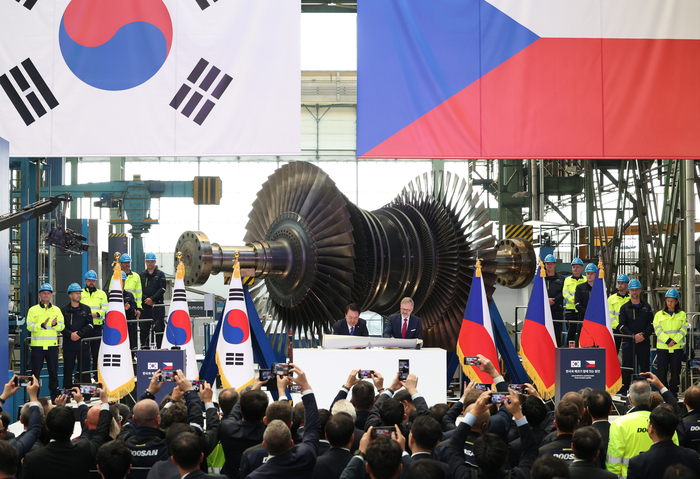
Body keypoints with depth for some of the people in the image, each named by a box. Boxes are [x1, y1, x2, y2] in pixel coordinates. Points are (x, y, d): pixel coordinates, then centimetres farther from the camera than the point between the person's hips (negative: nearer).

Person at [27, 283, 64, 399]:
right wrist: (42, 326, -22)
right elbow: (29, 326, -6)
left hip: (52, 345, 2)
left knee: (53, 371, 5)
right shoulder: (33, 310, 5)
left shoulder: (56, 310, 12)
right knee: (36, 371, 0)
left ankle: (55, 395, 14)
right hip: (37, 345, -2)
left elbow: (61, 326, 4)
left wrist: (55, 324, -18)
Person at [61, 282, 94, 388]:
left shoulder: (86, 309, 8)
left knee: (85, 370, 0)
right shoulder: (64, 310, 6)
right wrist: (70, 334, -16)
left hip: (83, 344, 0)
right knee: (68, 370, 3)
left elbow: (90, 326, -1)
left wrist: (79, 334, -13)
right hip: (68, 345, 0)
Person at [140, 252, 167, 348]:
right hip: (144, 305, 3)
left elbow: (162, 289, -4)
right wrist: (146, 299, -8)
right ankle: (144, 347, 10)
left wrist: (152, 299, -13)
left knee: (159, 328, -4)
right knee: (144, 329, 4)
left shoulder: (160, 274, 6)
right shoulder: (142, 275, 13)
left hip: (157, 305, -3)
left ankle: (161, 347, -1)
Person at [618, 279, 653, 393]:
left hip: (644, 342, 1)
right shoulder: (624, 308, 7)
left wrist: (643, 335, -12)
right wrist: (634, 336, -14)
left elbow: (651, 324, 5)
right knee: (627, 367, -2)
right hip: (628, 341, -1)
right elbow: (622, 326, -1)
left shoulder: (646, 307, 10)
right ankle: (624, 391, 4)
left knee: (645, 367, 2)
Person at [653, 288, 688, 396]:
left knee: (675, 371, 0)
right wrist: (668, 341, -14)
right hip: (662, 348, 0)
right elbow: (658, 330, -1)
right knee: (662, 371, 0)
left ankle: (674, 393, 10)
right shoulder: (659, 314, 9)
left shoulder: (682, 315, 10)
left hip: (677, 348, 0)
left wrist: (674, 341, -13)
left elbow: (683, 330, 1)